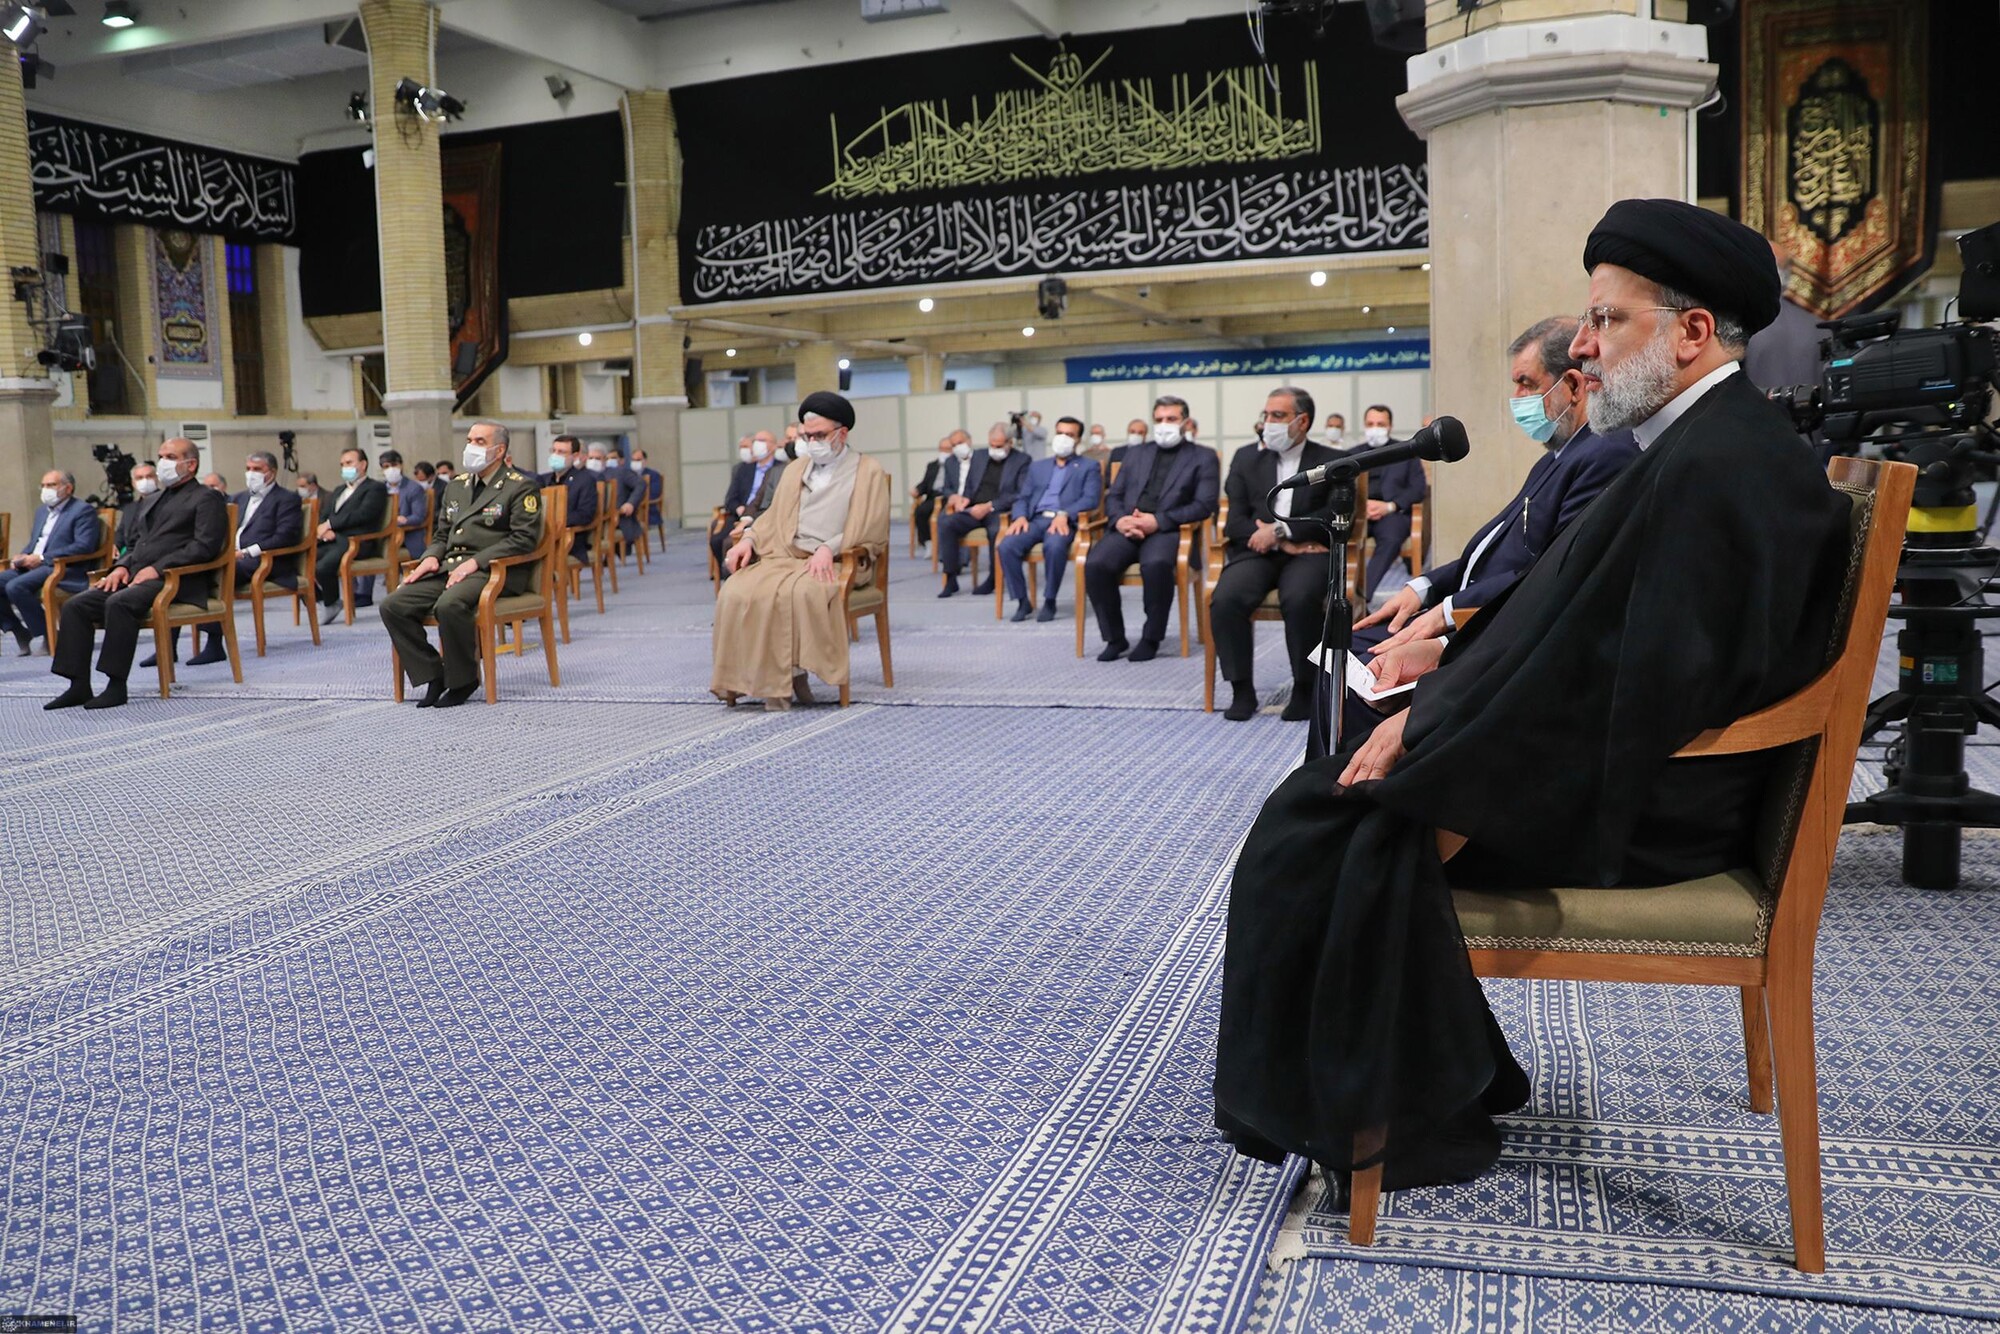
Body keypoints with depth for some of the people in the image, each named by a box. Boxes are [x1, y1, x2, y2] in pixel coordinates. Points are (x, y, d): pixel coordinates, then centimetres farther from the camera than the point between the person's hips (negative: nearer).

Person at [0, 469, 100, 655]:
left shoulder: (83, 511, -4)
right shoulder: (41, 510, 25)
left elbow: (84, 546, -16)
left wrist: (42, 558, -19)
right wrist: (22, 556, 4)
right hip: (32, 566, 9)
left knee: (16, 586, -29)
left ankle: (49, 636, -17)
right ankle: (21, 633, -2)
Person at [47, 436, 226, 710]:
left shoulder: (207, 498, 1)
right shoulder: (159, 499, 27)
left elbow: (205, 546, -12)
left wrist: (158, 568, -18)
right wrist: (122, 565, 6)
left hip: (174, 580, -9)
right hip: (138, 576, 9)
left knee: (119, 602, -33)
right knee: (76, 605, -9)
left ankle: (117, 686, -26)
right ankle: (79, 685, -8)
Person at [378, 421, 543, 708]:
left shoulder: (522, 486, -1)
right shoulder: (457, 485, 22)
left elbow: (524, 538, -11)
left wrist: (475, 562, -19)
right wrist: (431, 557, 2)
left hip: (495, 570, -7)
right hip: (450, 566, 7)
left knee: (450, 605, -36)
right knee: (393, 605, -13)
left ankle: (462, 681, -15)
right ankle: (433, 676, -4)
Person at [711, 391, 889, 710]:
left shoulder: (869, 472, 6)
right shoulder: (796, 470, 23)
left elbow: (871, 530, -4)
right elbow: (773, 517, 22)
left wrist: (830, 548, -19)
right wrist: (749, 539, 1)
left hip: (840, 562, -5)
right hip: (787, 556, 5)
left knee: (802, 592, -38)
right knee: (738, 591, -25)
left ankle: (794, 670, -22)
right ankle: (757, 678, -22)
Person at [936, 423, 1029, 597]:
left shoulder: (1022, 461, 1)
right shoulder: (978, 457, 18)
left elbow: (1021, 494, -9)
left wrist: (989, 506, -18)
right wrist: (965, 498, -2)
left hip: (1000, 511, -5)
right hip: (974, 509, 5)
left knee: (996, 531, -39)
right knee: (945, 523, -23)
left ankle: (993, 578, -17)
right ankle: (951, 579, -18)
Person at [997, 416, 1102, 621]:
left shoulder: (1089, 466, 14)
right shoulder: (1037, 466, 27)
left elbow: (1091, 499, -1)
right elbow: (1022, 497, 18)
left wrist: (1064, 514, -19)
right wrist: (1020, 516, -6)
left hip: (1064, 522, -4)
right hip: (1035, 520, 4)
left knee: (1054, 546, -39)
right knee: (1007, 546, -26)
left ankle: (1049, 601, -20)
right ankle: (1022, 601, -14)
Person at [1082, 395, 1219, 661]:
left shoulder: (1203, 457, 11)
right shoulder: (1135, 453, 23)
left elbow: (1204, 505, -2)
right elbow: (1113, 496, 18)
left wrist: (1158, 521, -15)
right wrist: (1119, 519, -8)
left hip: (1168, 529, -3)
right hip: (1127, 528, 4)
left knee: (1156, 564, -38)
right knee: (1096, 564, -27)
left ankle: (1151, 638, -18)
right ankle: (1115, 638, -10)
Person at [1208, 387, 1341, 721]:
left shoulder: (1332, 462, 10)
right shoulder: (1246, 458, 16)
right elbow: (1236, 522, 6)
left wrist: (1281, 530, -13)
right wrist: (1282, 542, -9)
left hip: (1308, 553, -2)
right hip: (1257, 552, 2)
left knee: (1300, 599, -35)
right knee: (1225, 600, -28)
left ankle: (1304, 688, -15)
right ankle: (1242, 690, -13)